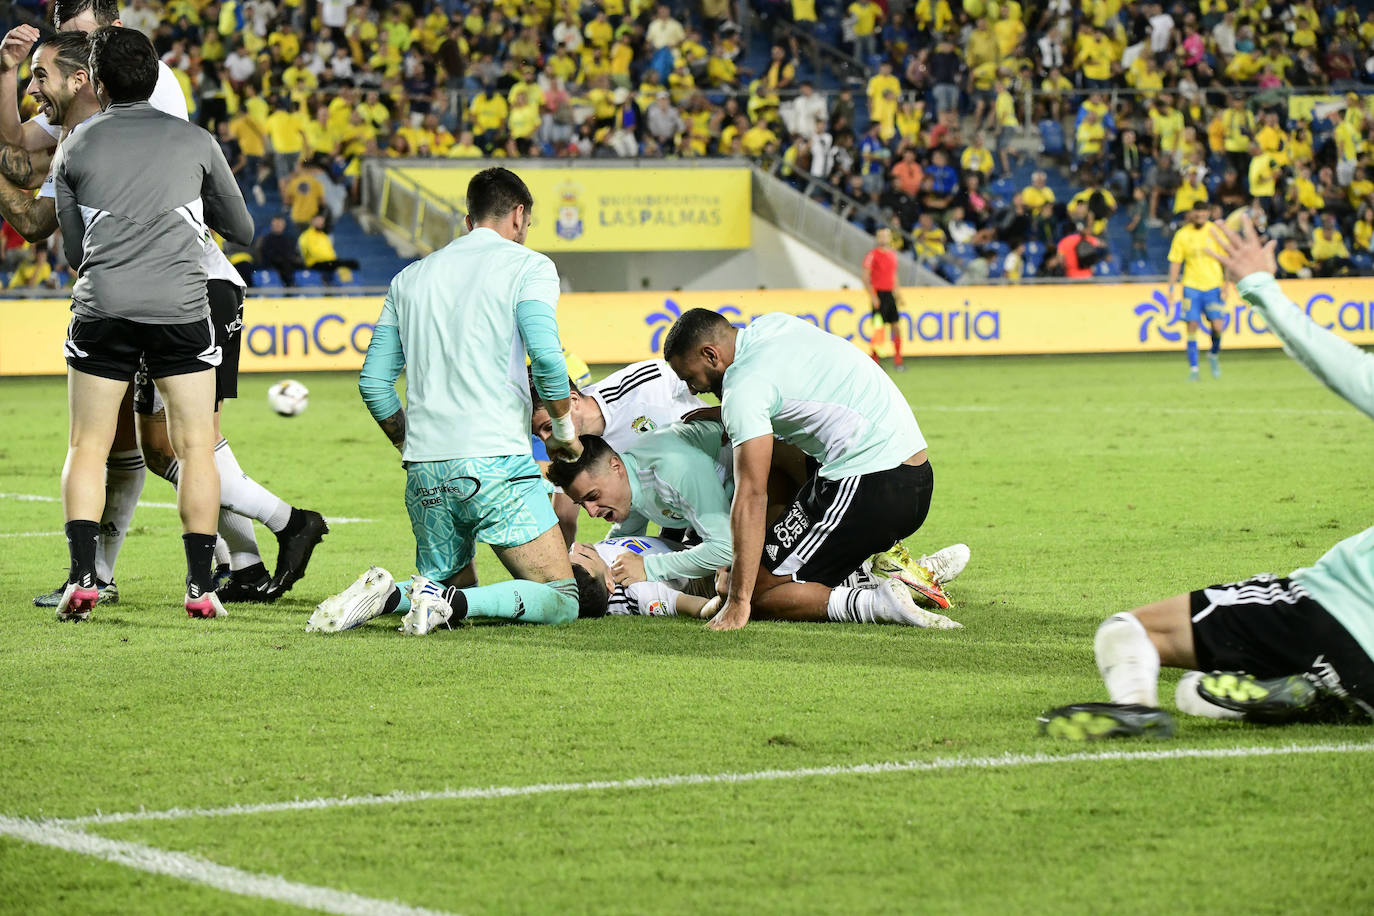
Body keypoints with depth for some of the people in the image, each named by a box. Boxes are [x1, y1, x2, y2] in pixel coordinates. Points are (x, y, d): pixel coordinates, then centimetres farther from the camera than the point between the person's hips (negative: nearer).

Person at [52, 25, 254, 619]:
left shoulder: (73, 150, 10)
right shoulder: (195, 142, 10)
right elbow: (243, 231, 19)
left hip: (101, 308, 0)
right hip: (181, 306, 0)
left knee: (88, 448, 8)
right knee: (196, 448, 5)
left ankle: (82, 578, -4)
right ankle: (200, 586, 1)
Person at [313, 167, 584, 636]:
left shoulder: (409, 278, 18)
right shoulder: (528, 266, 2)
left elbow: (373, 383, 16)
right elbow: (545, 357, -13)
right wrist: (564, 431, 3)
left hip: (425, 473, 5)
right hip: (495, 459, -5)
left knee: (453, 584, 25)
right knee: (562, 601, 1)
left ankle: (385, 595, -8)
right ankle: (448, 604, -24)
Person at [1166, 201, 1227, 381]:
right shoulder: (1182, 235, 1)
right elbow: (1175, 263, 7)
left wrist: (1225, 285, 0)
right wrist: (1171, 288, 0)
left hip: (1213, 285, 0)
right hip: (1191, 286, 0)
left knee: (1217, 326, -10)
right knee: (1192, 326, -6)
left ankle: (1214, 355, 20)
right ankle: (1193, 369, 2)